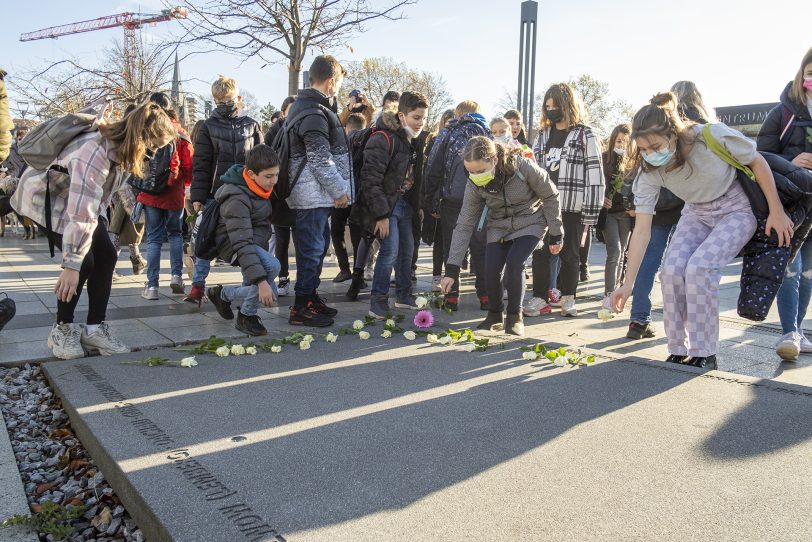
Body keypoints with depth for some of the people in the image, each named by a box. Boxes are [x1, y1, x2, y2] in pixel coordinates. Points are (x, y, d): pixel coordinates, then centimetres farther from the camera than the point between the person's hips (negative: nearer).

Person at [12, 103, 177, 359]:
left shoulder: (123, 149, -10)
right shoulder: (94, 152, -38)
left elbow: (100, 197, 4)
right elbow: (80, 212, -39)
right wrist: (71, 264, -37)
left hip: (82, 199, 8)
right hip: (46, 198, -8)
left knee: (106, 256, -5)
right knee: (84, 261, -19)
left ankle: (95, 328, 2)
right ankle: (62, 328, 0)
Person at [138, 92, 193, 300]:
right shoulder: (180, 134, -3)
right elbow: (188, 165, -1)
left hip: (149, 194, 0)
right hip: (174, 194, 1)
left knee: (154, 238, 6)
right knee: (175, 234, 19)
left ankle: (152, 285, 4)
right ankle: (176, 275, 8)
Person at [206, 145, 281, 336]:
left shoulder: (262, 186, -3)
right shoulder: (237, 198, -28)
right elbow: (241, 243, -35)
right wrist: (261, 281, -41)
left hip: (257, 242, 8)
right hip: (232, 244, -8)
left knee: (269, 295, 7)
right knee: (272, 265, -35)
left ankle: (222, 294, 30)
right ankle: (246, 316, -15)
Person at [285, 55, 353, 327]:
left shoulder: (305, 106, 17)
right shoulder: (314, 113, -17)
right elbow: (320, 159, -20)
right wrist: (339, 190, -14)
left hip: (317, 194, 10)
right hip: (313, 194, -10)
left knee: (319, 245, 17)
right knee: (312, 248, -5)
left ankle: (311, 297, 28)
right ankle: (301, 308, 2)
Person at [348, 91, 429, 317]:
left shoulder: (413, 140, 9)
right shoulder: (383, 139, -20)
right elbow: (371, 179, -23)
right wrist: (381, 214, -24)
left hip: (404, 202, 9)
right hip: (384, 204, -9)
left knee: (407, 249, 13)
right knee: (390, 250, -14)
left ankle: (404, 295, 27)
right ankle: (378, 302, -3)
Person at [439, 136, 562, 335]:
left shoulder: (523, 167, -30)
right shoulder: (474, 185, -19)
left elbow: (550, 197, -14)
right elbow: (464, 225, -16)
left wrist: (555, 235, -8)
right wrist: (451, 270, -19)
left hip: (529, 223, -3)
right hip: (499, 227, 3)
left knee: (514, 263, -23)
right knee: (491, 269, -12)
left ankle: (514, 317, -2)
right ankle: (495, 314, 16)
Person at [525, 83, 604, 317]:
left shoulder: (585, 136, -4)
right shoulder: (544, 134, 12)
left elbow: (595, 176, -7)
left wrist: (590, 214, -11)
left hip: (572, 208, -4)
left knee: (570, 254, 7)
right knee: (540, 253, 3)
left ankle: (568, 298, 23)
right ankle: (539, 298, 13)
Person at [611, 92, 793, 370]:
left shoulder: (714, 136, -30)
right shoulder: (650, 173, -19)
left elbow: (758, 162, -12)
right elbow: (641, 232, -18)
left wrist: (777, 212, -9)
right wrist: (628, 285, -21)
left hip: (735, 211, -3)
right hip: (696, 215, 4)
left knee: (699, 267, -26)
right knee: (672, 270, -20)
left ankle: (704, 355, -13)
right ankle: (678, 352, -3)